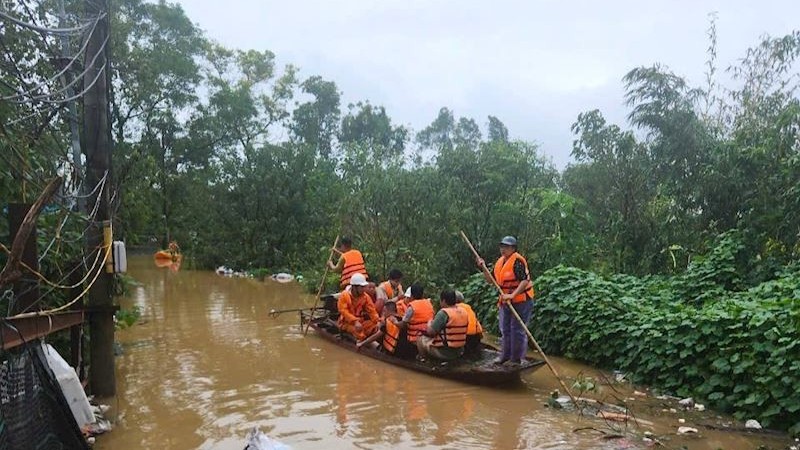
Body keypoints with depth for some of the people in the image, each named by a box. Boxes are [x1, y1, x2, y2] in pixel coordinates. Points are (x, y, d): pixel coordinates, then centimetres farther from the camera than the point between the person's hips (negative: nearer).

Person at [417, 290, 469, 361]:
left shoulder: (443, 313, -20)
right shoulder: (463, 312, 3)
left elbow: (430, 332, -16)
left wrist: (429, 324, 6)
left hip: (444, 353, -7)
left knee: (421, 339, 13)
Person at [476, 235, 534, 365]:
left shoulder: (518, 261, -17)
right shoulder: (499, 262, 9)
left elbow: (525, 281, -25)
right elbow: (491, 280, 14)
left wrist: (512, 295, -30)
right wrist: (484, 268, 1)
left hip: (520, 300, -9)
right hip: (505, 301, 9)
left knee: (517, 330, -2)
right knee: (505, 329, 17)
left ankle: (516, 358, 9)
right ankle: (505, 355, 31)